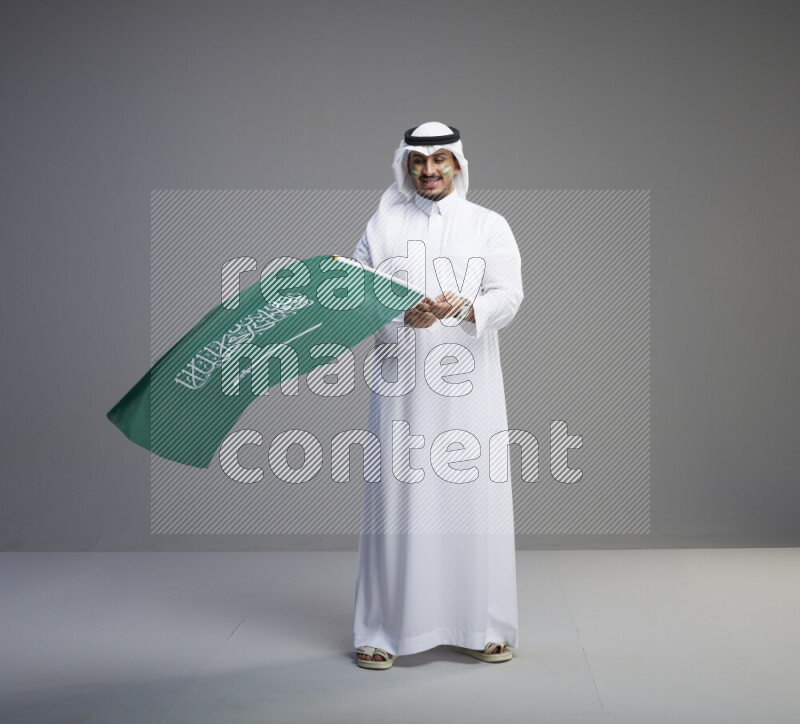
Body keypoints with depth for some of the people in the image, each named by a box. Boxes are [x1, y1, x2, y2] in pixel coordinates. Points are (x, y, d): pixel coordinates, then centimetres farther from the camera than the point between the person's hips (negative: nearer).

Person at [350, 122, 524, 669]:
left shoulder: (490, 225, 12)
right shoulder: (383, 225, 13)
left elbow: (509, 294, -2)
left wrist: (465, 307, -23)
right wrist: (402, 316, -17)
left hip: (467, 385, 0)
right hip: (401, 383, 0)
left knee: (474, 496, -1)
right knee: (397, 496, -1)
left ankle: (482, 627, 12)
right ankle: (384, 630, 9)